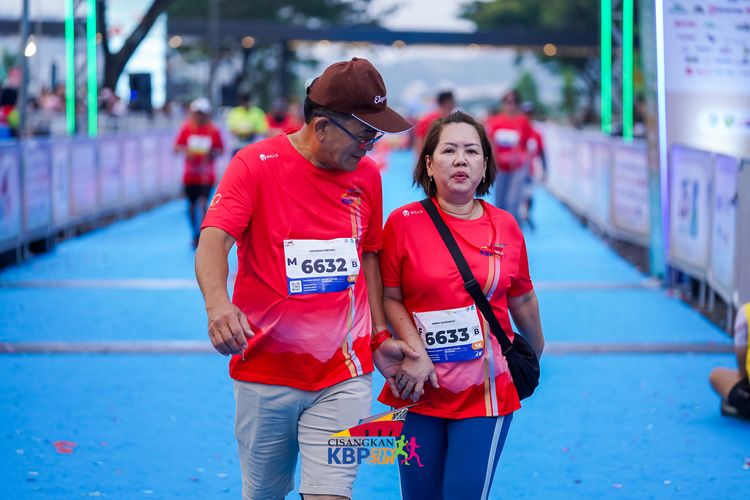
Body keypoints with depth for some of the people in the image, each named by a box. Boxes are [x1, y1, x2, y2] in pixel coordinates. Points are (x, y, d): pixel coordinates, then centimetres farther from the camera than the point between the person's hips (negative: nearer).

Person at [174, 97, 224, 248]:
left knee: (203, 203, -16)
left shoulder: (214, 130, -3)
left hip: (206, 175, -2)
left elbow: (220, 150, 4)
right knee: (192, 205, 9)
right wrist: (186, 151, -18)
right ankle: (195, 235, 25)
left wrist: (212, 153, -17)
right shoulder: (186, 128, 1)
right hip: (190, 174, 2)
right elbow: (177, 147, 3)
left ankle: (201, 235, -13)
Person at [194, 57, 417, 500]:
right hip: (265, 375, -2)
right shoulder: (256, 164, -8)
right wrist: (218, 303, -39)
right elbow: (213, 242, -20)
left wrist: (380, 335, 11)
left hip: (344, 379, 2)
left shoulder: (366, 175, 6)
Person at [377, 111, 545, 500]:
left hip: (485, 392, 0)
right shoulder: (404, 222, -3)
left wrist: (535, 353, 26)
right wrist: (415, 353, -13)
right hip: (420, 390, 0)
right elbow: (389, 297, -2)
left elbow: (521, 300, 15)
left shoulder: (505, 227, 2)